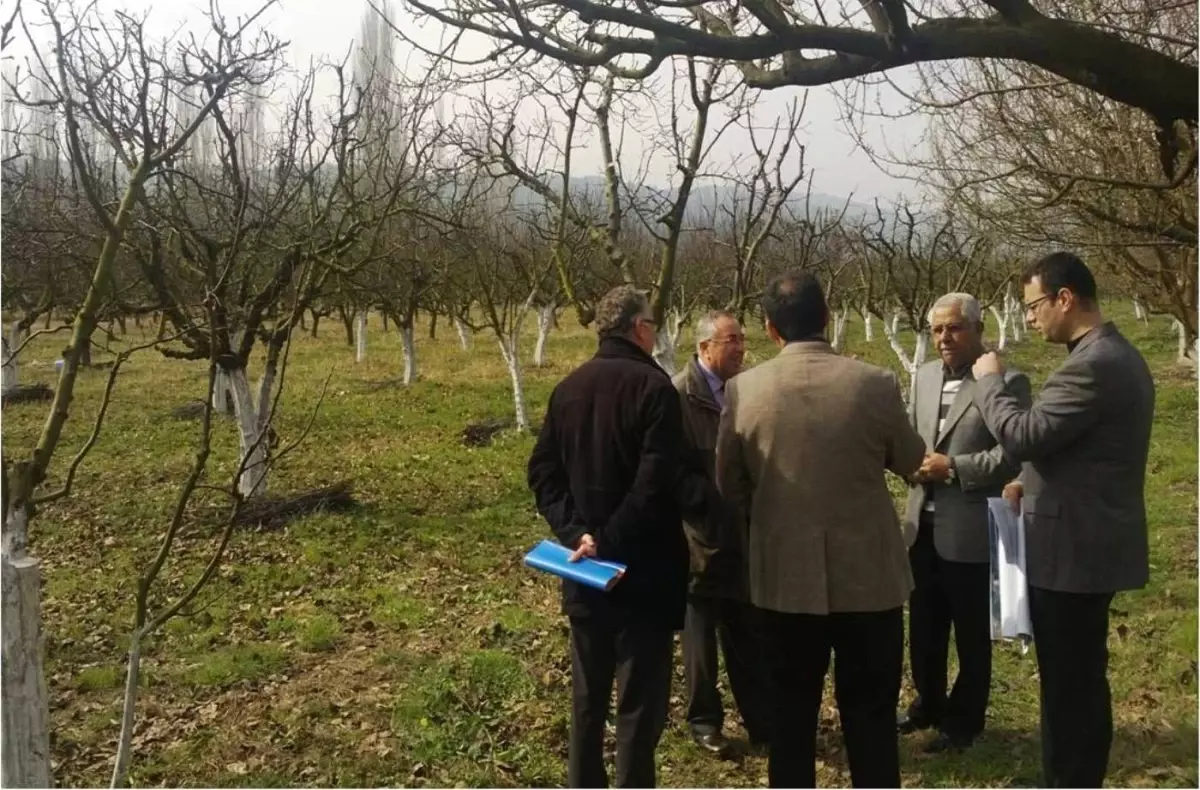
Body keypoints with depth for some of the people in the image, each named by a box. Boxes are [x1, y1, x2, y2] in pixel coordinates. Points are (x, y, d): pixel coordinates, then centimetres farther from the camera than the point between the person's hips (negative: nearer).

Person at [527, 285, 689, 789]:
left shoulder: (568, 388, 7)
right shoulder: (653, 387, -13)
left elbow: (543, 472, 2)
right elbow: (655, 484, -23)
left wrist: (574, 532, -7)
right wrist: (610, 541, -18)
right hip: (642, 571, -6)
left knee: (587, 695, 18)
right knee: (640, 701, 3)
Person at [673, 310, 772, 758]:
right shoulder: (679, 395, -15)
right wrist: (718, 498, -20)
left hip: (742, 534, 6)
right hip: (702, 536, -6)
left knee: (749, 636, 14)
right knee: (701, 634, 10)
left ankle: (761, 719, 25)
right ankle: (704, 721, 24)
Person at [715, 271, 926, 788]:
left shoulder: (742, 390, -9)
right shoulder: (876, 384, -13)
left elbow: (729, 484, 3)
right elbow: (910, 461, 4)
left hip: (785, 575, 1)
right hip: (868, 573, -1)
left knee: (791, 713, 14)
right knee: (871, 715, 11)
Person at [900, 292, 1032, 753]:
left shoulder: (1008, 381, -11)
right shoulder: (925, 375, 10)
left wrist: (954, 466, -20)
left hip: (971, 530, -6)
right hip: (923, 525, 7)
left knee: (971, 635, 9)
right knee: (923, 627, 19)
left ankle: (964, 721, 25)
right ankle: (928, 704, 38)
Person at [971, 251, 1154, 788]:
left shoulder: (1091, 366, -22)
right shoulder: (1116, 356, 12)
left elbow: (1022, 436, -23)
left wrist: (989, 380, -9)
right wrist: (1036, 482, 14)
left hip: (1073, 548, -10)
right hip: (1092, 542, 10)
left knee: (1068, 683, 0)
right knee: (1080, 679, 19)